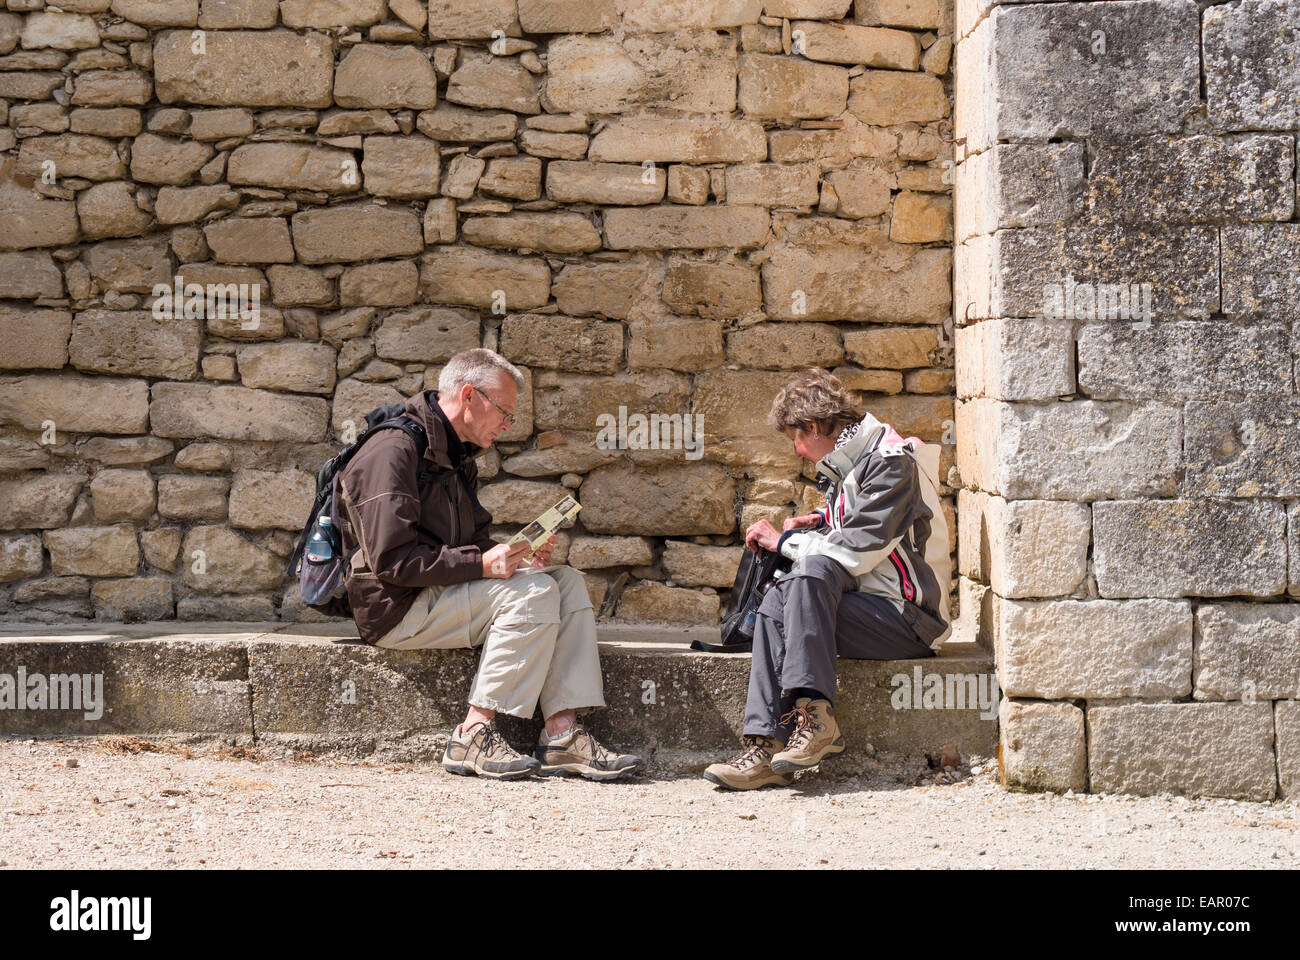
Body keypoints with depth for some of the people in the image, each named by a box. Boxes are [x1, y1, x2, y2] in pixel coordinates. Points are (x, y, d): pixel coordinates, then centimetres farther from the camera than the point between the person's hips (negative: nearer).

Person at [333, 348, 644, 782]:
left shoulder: (457, 458, 18)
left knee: (568, 582, -4)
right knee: (533, 592, -24)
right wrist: (480, 564, -25)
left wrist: (513, 556, 4)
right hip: (397, 609, -10)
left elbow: (470, 542, 25)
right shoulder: (394, 451, -16)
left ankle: (563, 734, -14)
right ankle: (474, 735, -22)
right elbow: (391, 560, -23)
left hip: (441, 593, 10)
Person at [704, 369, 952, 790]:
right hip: (867, 605, 9)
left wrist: (784, 540, -10)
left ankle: (814, 714, -34)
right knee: (776, 602, -16)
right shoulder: (847, 463, 15)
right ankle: (765, 744, -29)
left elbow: (857, 551, -22)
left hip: (909, 618, -9)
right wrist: (821, 522, 14)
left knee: (813, 570, -30)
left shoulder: (890, 463, -13)